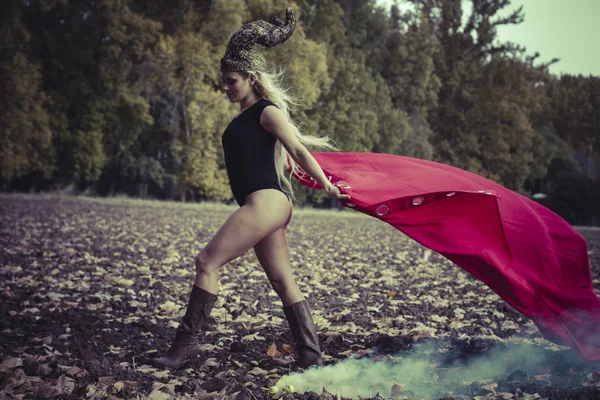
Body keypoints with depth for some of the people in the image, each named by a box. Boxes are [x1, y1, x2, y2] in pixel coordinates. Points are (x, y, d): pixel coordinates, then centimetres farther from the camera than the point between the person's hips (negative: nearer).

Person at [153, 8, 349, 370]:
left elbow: (299, 152, -8)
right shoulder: (246, 115, 21)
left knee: (208, 262, -11)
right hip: (264, 206, 10)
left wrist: (328, 187, -8)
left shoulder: (266, 111, -5)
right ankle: (311, 357, 7)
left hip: (265, 201, -10)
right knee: (284, 283, 6)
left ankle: (187, 341, -6)